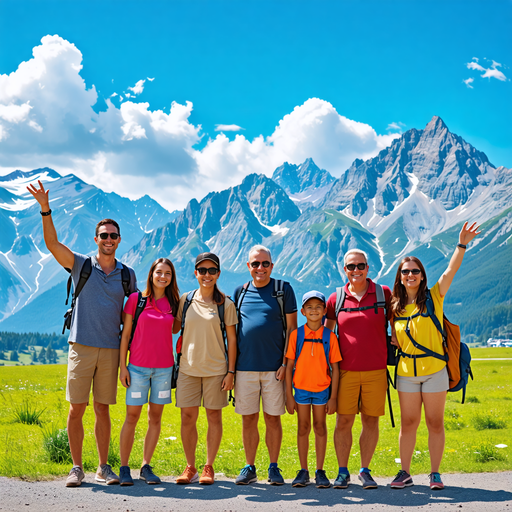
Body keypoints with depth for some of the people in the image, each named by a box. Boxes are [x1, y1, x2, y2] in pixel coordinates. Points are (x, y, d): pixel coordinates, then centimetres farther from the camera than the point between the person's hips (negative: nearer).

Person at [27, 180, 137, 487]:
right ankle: (77, 468, 10)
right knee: (76, 410, -1)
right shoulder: (80, 264, 4)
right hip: (81, 346, -1)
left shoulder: (128, 275, 10)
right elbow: (52, 243, -9)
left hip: (111, 349, 1)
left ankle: (104, 467, 16)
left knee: (103, 410, 7)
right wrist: (45, 209, -21)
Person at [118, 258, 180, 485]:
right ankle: (124, 468, 9)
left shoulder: (173, 303, 5)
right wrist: (122, 366, -2)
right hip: (138, 367, -3)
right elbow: (125, 334, 1)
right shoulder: (136, 299, -1)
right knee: (132, 416, 0)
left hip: (164, 368, 3)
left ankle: (146, 466, 16)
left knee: (155, 417, 6)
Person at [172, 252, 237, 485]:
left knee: (214, 417, 5)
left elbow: (232, 339, 0)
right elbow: (174, 328, 14)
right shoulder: (185, 300, 6)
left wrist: (231, 371, -5)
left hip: (216, 369, -2)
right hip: (188, 367, 2)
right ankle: (190, 467, 15)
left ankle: (209, 467, 17)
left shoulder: (225, 304, -1)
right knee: (188, 417, 2)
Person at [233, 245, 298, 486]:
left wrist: (286, 363, -6)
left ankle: (274, 467, 16)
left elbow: (291, 328, 2)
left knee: (273, 418, 4)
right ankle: (249, 467, 16)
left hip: (274, 367, -2)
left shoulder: (283, 290, 3)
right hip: (245, 366, 2)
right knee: (249, 418, 6)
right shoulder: (240, 292, 10)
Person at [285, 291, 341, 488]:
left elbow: (335, 368, -1)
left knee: (320, 427, 7)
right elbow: (289, 365, 0)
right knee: (303, 428, 6)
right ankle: (303, 471, 15)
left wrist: (333, 397, -3)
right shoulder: (296, 334, -3)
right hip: (301, 388, 0)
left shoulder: (330, 336, -3)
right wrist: (289, 395, -2)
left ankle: (320, 471, 16)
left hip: (322, 389, 0)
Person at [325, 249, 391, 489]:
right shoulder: (336, 299, 5)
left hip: (376, 371, 0)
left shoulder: (383, 294, 2)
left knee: (371, 421, 5)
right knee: (343, 421, -1)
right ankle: (343, 471, 13)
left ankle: (365, 470, 18)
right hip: (346, 371, 0)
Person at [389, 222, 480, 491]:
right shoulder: (395, 307, 6)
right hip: (406, 372, 2)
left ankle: (435, 473, 15)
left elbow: (451, 271, -17)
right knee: (408, 423, 7)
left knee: (435, 423, 4)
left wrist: (461, 245, -28)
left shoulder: (434, 297, -2)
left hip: (434, 370, -2)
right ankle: (405, 473, 17)